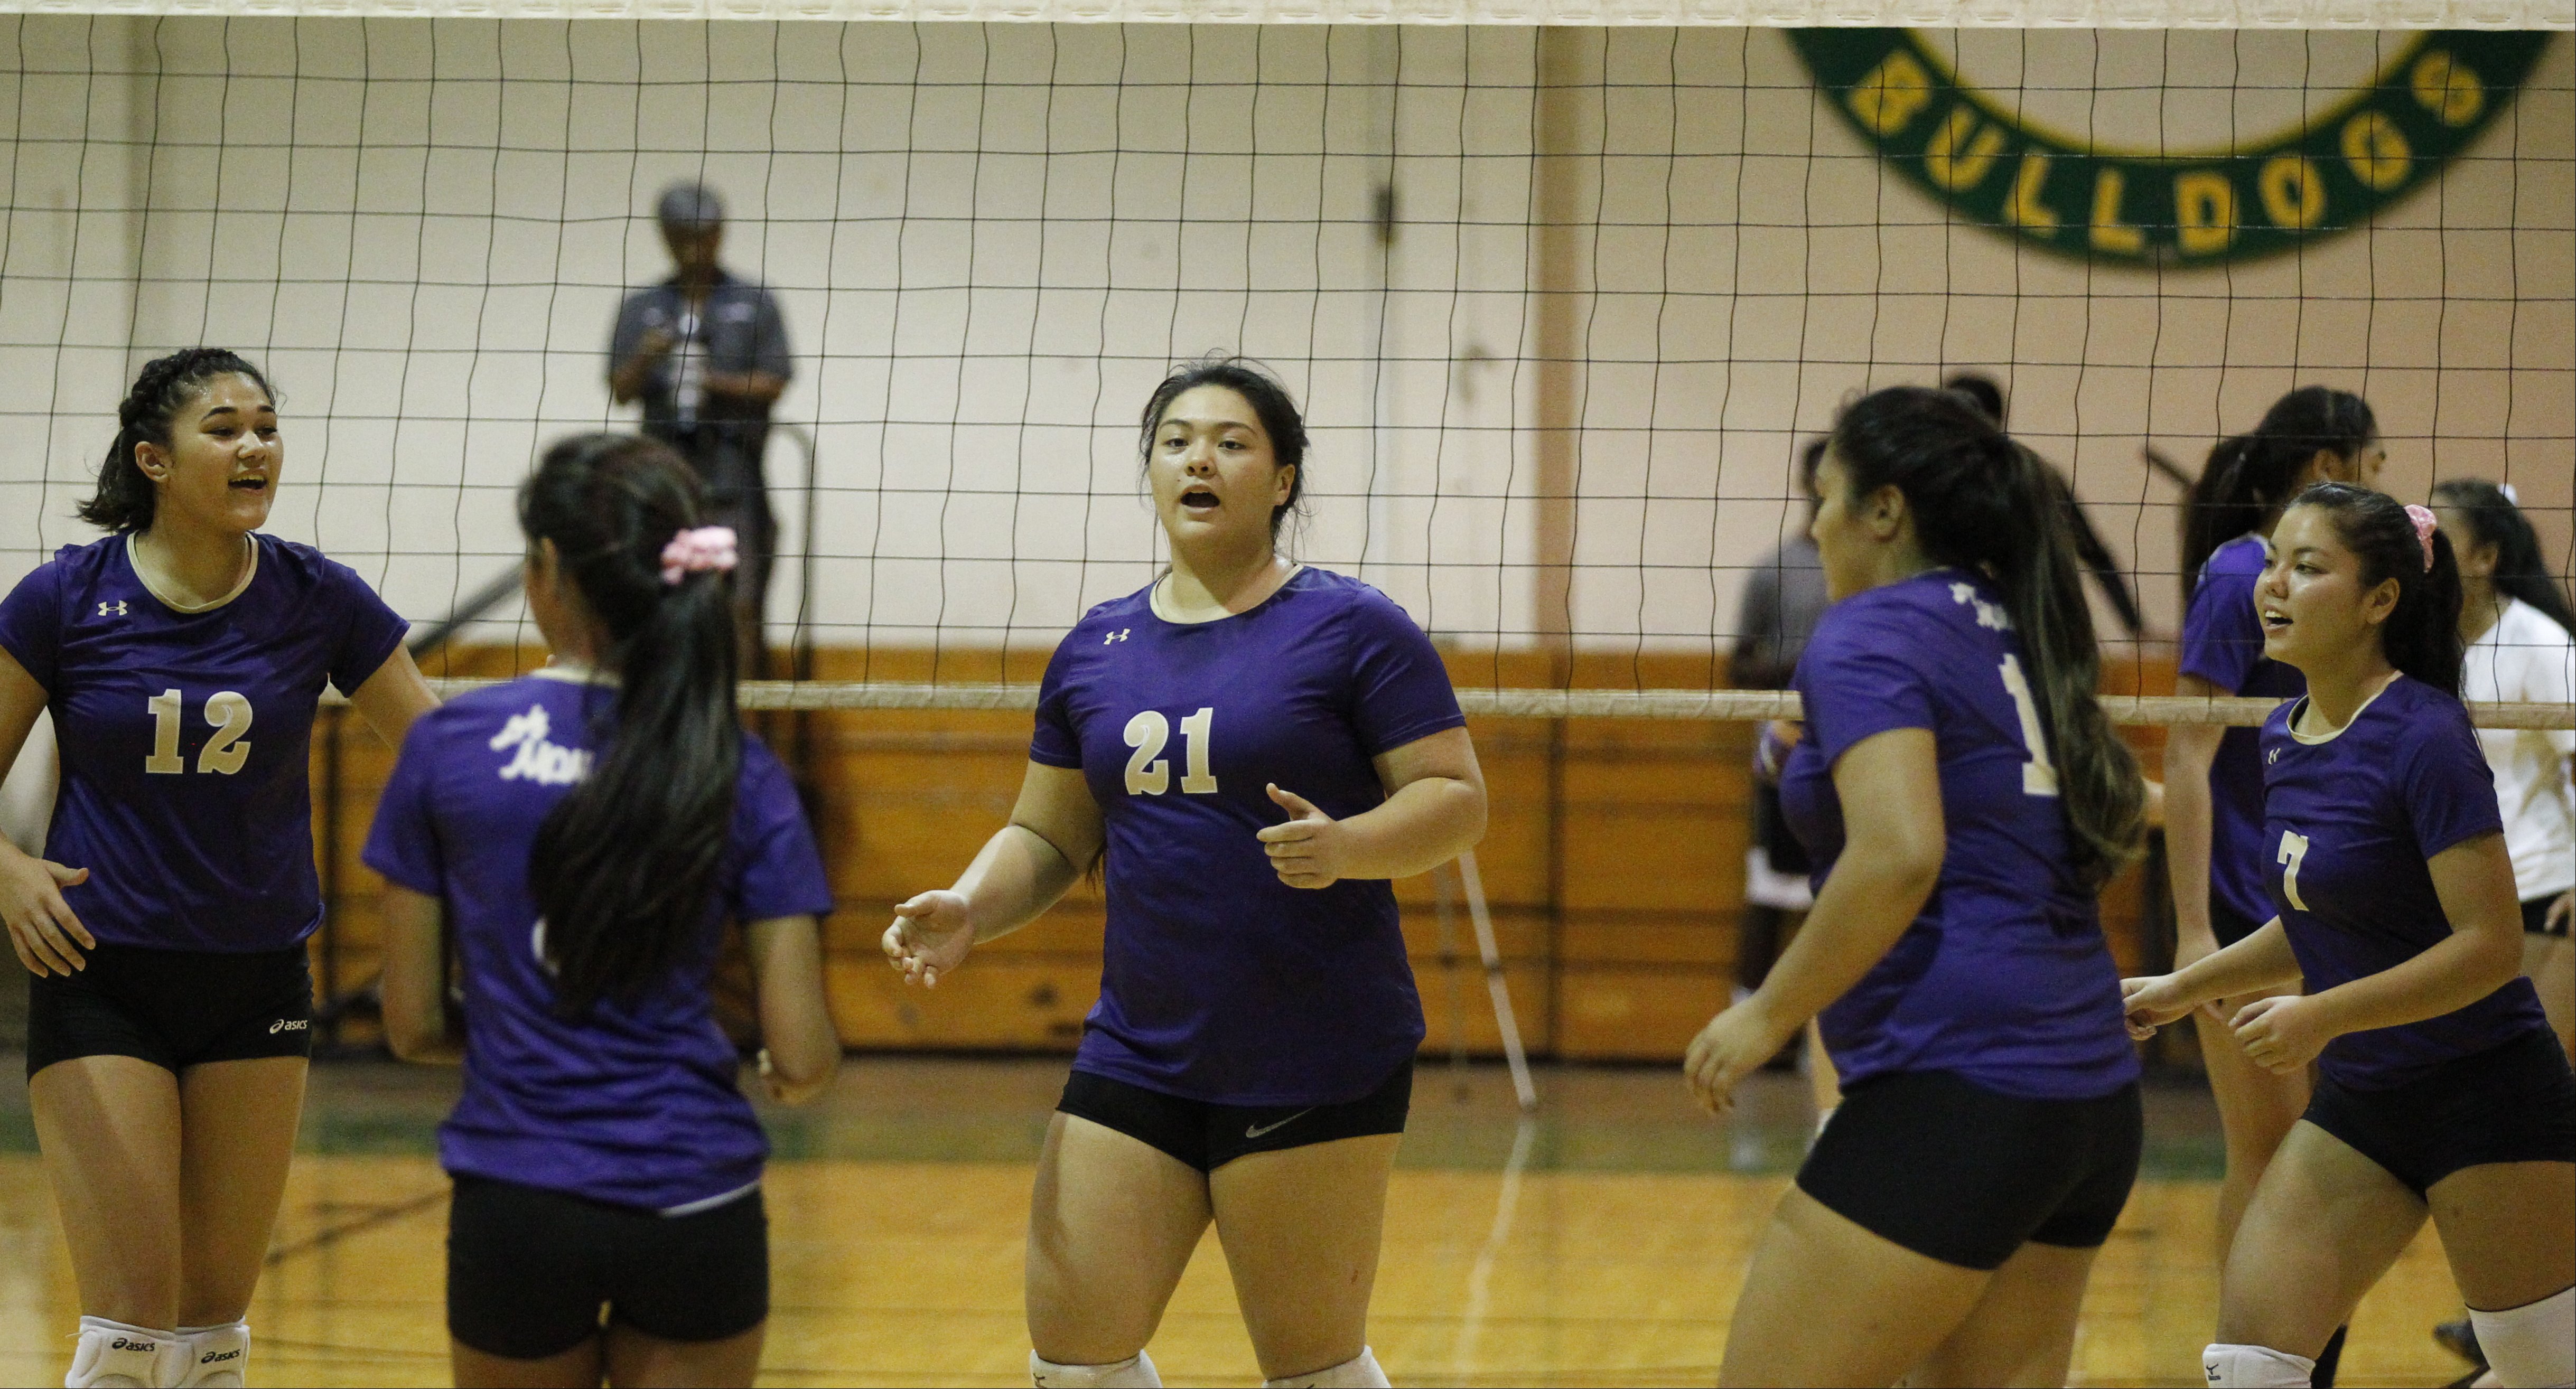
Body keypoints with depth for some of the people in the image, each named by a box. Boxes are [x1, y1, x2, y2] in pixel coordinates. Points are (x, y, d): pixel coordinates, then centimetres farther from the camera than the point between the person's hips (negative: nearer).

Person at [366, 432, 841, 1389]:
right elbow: (803, 1056, -4)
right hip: (694, 1200, 0)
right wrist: (801, 1069, 20)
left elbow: (413, 1025, 2)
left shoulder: (448, 745, -2)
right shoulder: (741, 773, -2)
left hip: (515, 1204, 0)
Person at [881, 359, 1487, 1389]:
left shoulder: (1352, 629, -4)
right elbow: (1049, 838, 17)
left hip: (1315, 1067, -5)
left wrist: (1346, 847, -26)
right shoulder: (1096, 648, 11)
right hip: (1139, 1059, 5)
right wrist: (968, 910, -3)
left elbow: (1457, 800, -7)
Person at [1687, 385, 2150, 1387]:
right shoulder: (2016, 634, 17)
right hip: (2092, 1098, 9)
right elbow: (2121, 820, 28)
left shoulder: (1868, 637, -8)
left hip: (1954, 1092, -9)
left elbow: (1898, 854, -23)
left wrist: (1767, 1015, -13)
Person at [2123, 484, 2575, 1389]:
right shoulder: (2286, 737, 5)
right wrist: (2184, 989, 13)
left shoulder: (2423, 737, -19)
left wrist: (2323, 1018, -25)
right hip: (2360, 1103, 8)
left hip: (2486, 1102, -8)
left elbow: (2491, 946, -22)